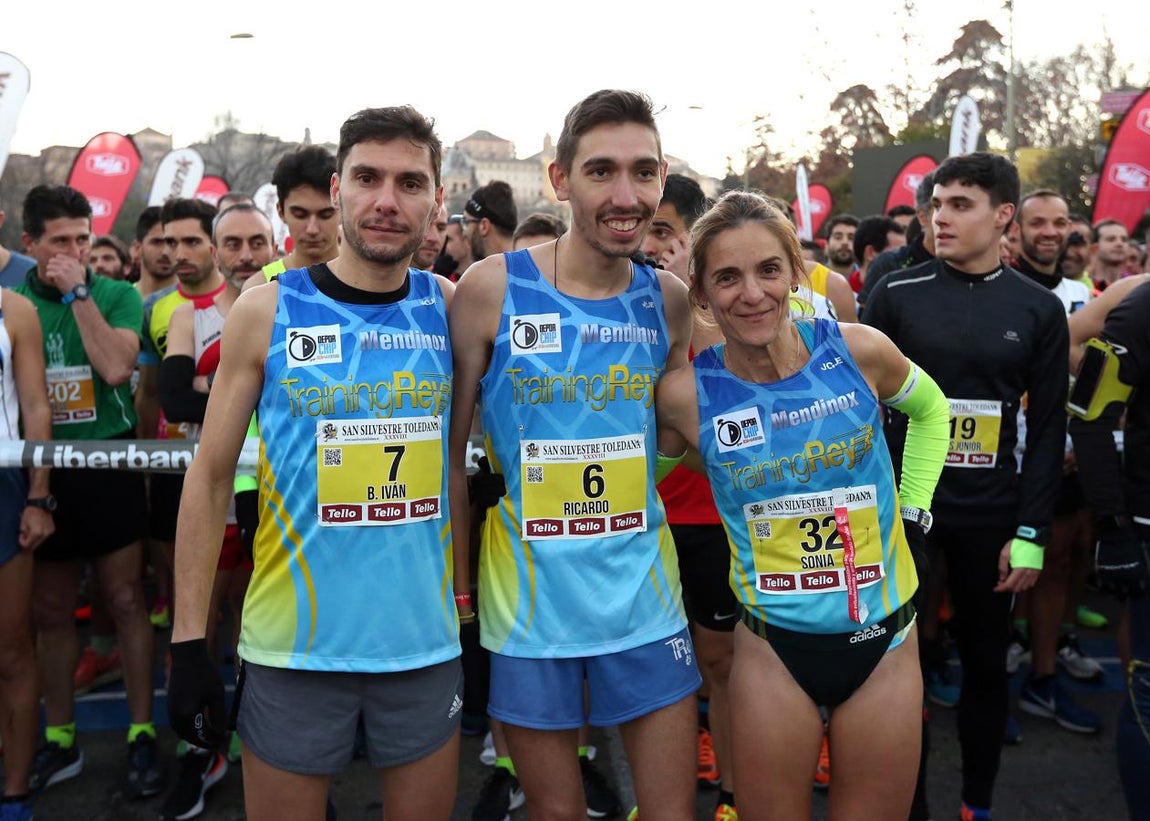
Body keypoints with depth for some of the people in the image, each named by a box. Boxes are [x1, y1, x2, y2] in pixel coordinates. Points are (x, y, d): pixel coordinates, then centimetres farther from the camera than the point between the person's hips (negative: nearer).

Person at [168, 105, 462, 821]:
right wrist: (189, 639, -4)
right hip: (293, 646, -1)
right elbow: (210, 478, -1)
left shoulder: (449, 306, 0)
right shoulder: (266, 311, -4)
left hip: (426, 643, 2)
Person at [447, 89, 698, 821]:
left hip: (644, 596, 3)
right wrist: (455, 591, -2)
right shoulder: (492, 288, -11)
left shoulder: (668, 299, 0)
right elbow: (451, 450, -4)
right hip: (527, 603, -2)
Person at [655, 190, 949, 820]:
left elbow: (929, 410, 11)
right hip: (773, 648, -1)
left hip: (884, 640, 1)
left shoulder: (859, 350, -10)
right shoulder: (686, 394, -12)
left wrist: (912, 509, 7)